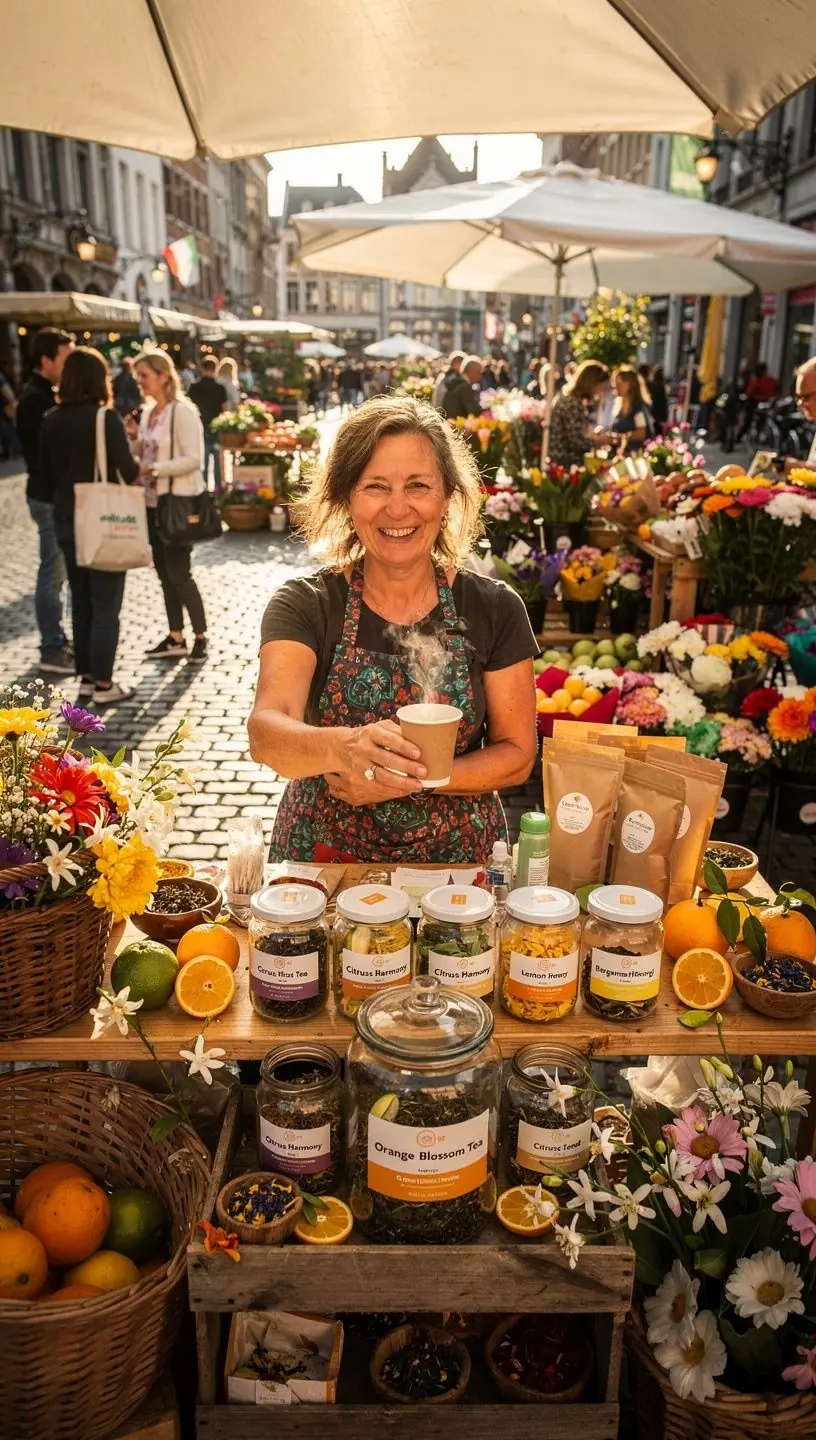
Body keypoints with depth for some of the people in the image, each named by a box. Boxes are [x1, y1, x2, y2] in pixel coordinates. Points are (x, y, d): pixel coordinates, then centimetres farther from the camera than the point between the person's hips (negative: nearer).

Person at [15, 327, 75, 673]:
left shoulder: (45, 394, 13)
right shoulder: (34, 399, -17)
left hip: (58, 495, 10)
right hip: (50, 498, -10)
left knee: (57, 571, 16)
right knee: (53, 573, -4)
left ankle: (57, 640, 26)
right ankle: (52, 650, 3)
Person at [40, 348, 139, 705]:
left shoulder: (52, 420, 4)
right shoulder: (106, 417, -14)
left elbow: (46, 473, 9)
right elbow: (128, 471, -17)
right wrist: (142, 468, 4)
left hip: (66, 520, 6)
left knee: (80, 600, 15)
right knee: (105, 603, 2)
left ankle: (85, 676, 21)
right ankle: (103, 684, 4)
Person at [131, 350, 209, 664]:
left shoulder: (182, 412, -13)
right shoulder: (148, 412, 12)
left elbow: (193, 459, -19)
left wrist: (152, 469, -23)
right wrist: (133, 439, 0)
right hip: (153, 503, 8)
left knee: (179, 573, -5)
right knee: (164, 573, 11)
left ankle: (201, 638, 8)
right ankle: (175, 638, 19)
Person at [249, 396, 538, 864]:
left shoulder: (494, 608, -2)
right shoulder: (305, 605, -6)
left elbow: (516, 755, 1)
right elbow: (265, 732, -21)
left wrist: (410, 778, -15)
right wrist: (342, 748, -43)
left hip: (457, 861, 1)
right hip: (323, 856, -1)